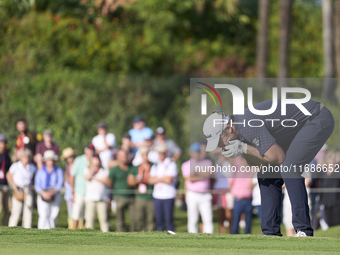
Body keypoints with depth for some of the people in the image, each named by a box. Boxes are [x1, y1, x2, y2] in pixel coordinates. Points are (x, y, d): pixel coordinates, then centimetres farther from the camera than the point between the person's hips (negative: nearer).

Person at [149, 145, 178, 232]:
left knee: (168, 219, -8)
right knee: (159, 219, 3)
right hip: (157, 196, 5)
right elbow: (151, 180, 7)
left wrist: (157, 179, 0)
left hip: (168, 196, -5)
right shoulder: (155, 166, 16)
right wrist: (162, 179, -6)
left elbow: (169, 180, -12)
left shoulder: (171, 165, -2)